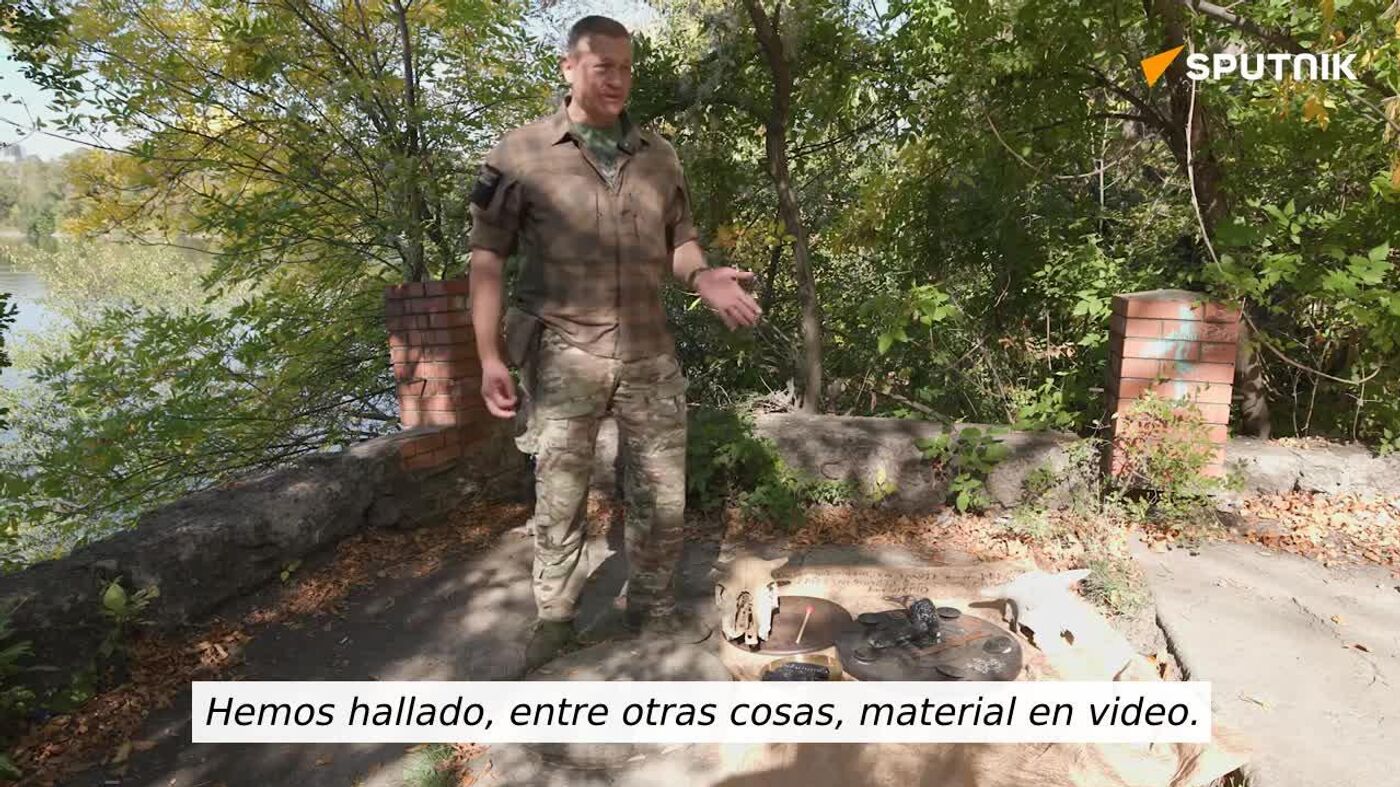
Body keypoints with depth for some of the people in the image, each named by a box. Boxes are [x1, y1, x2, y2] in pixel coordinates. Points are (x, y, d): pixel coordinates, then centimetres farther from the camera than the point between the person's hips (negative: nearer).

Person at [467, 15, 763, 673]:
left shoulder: (659, 156, 10)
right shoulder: (521, 153, -1)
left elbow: (679, 240, 17)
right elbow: (486, 256, -1)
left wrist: (702, 277, -7)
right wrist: (490, 356, -8)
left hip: (649, 351, 4)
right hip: (562, 352, -3)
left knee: (661, 496, 9)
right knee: (559, 496, 7)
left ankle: (653, 612, 29)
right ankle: (554, 620, 25)